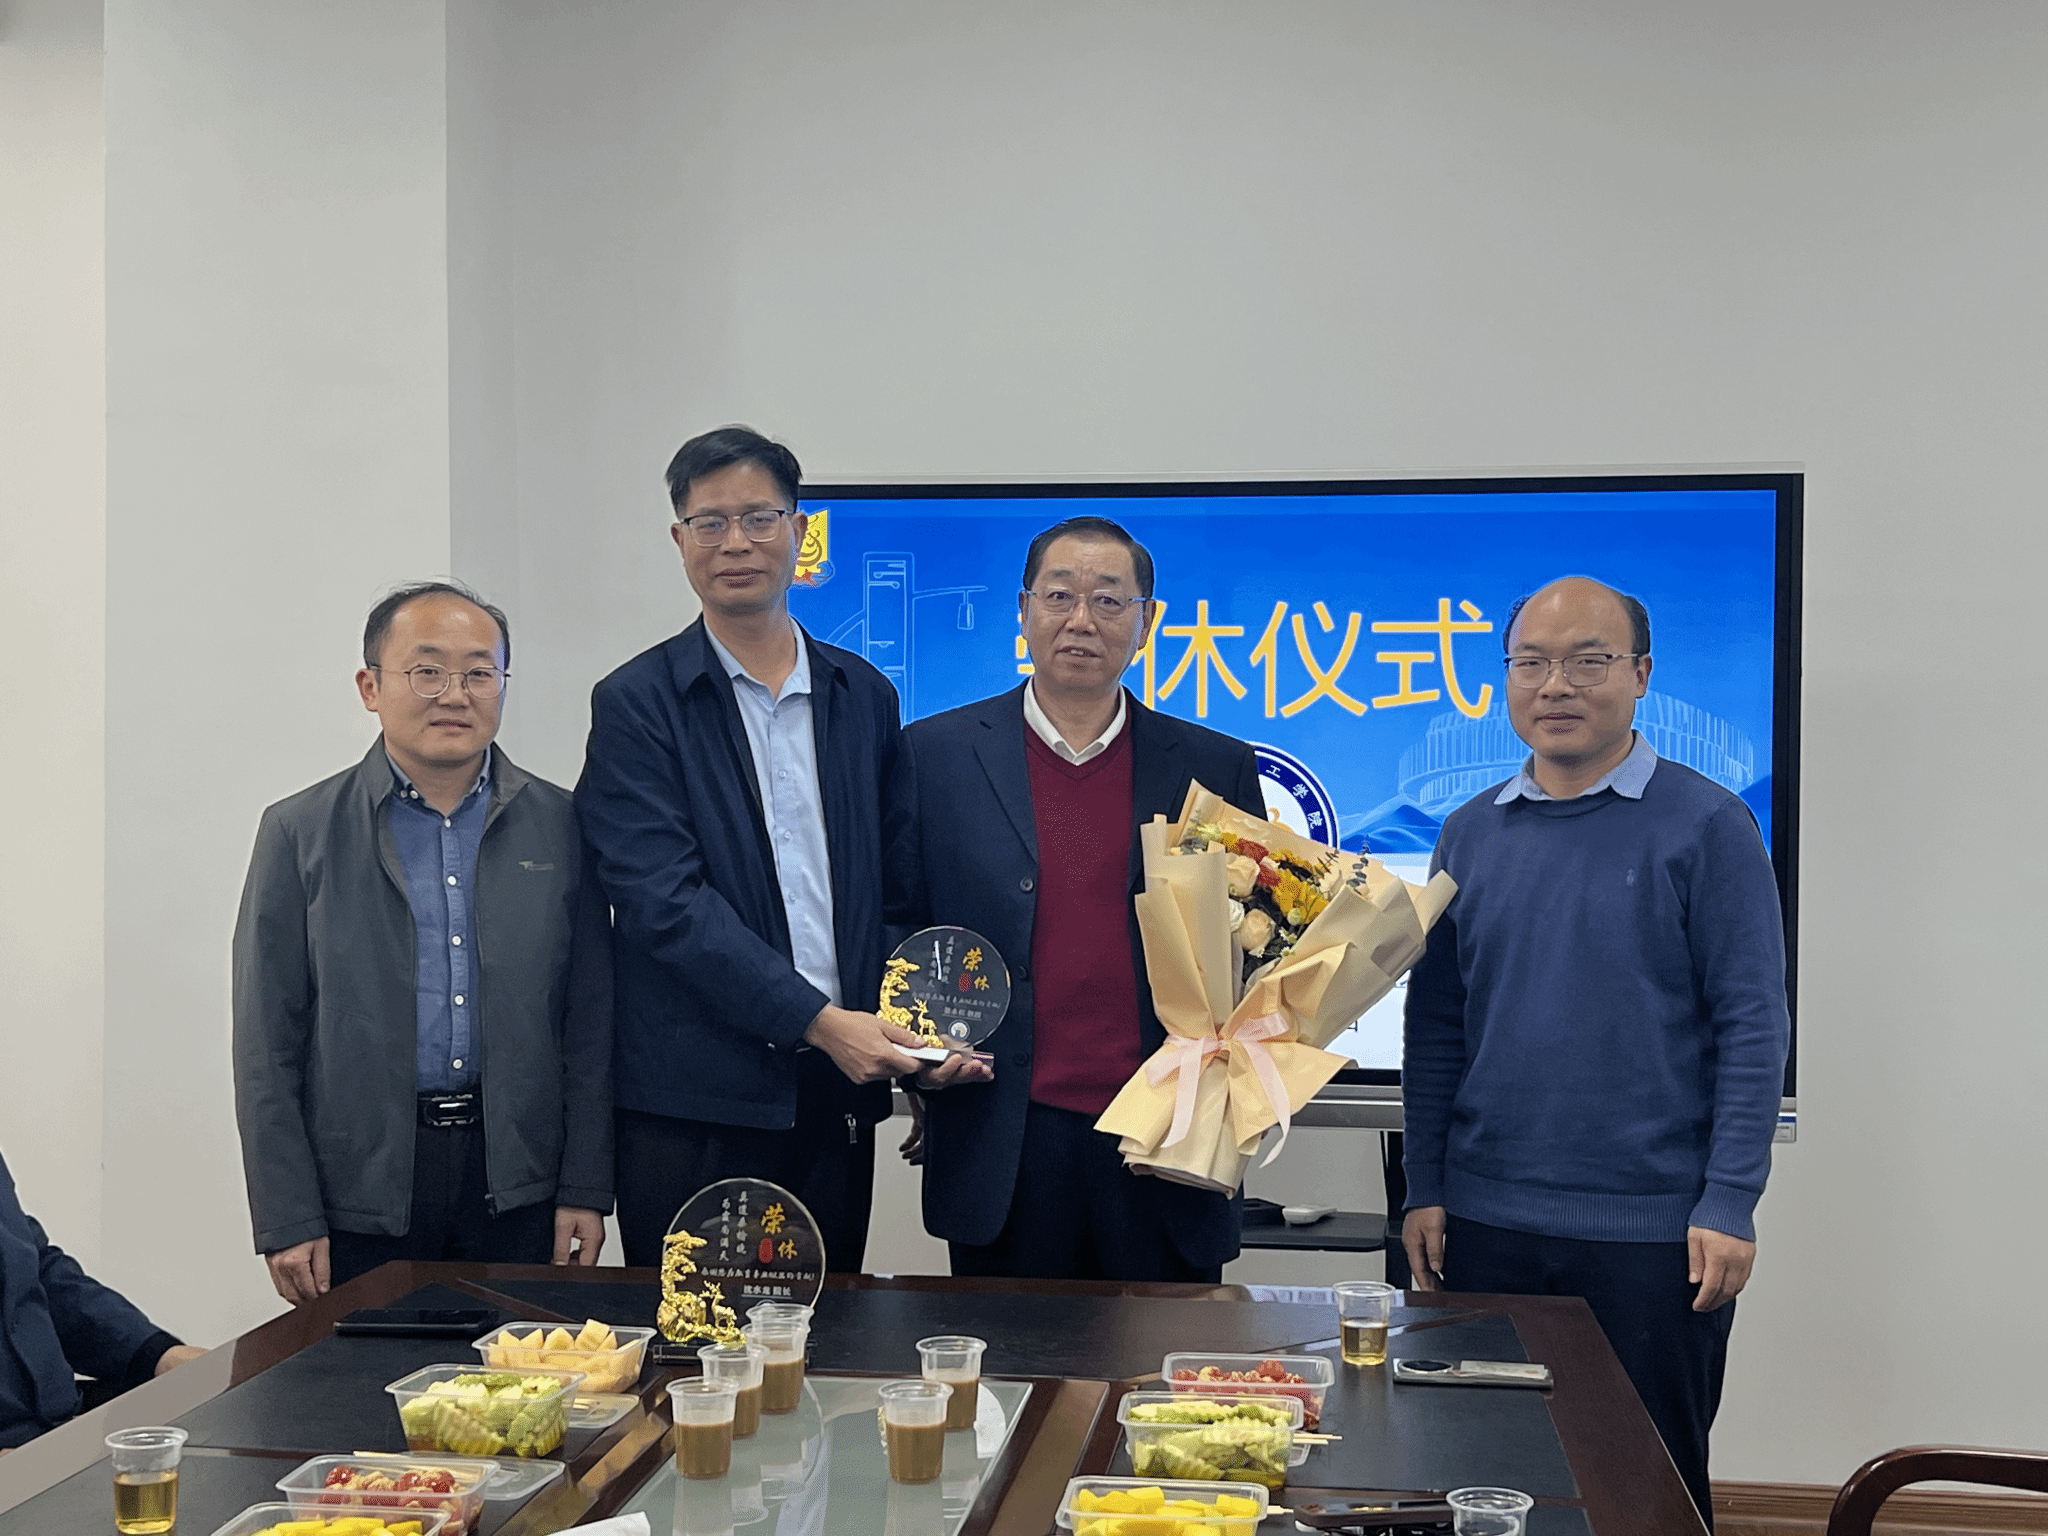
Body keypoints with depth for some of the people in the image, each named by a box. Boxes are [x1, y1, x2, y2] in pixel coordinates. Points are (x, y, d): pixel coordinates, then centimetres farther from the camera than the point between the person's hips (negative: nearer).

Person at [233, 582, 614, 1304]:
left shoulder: (558, 825, 5)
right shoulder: (300, 832, 2)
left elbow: (591, 1021, 6)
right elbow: (266, 1043, 1)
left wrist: (585, 1189, 1)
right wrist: (287, 1220, -4)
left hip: (517, 1187, 1)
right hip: (358, 1195, -1)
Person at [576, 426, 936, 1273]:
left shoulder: (863, 695, 12)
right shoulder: (637, 703, -2)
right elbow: (665, 901, -11)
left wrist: (910, 1030, 0)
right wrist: (818, 1020, -17)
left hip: (837, 1090, 4)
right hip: (695, 1103, -4)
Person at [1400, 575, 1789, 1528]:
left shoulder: (1705, 826, -5)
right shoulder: (1472, 833, 7)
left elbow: (1751, 1025, -7)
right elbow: (1436, 1022, 9)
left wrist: (1728, 1205, -12)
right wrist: (1424, 1190, 5)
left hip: (1653, 1233, -3)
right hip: (1485, 1224, 4)